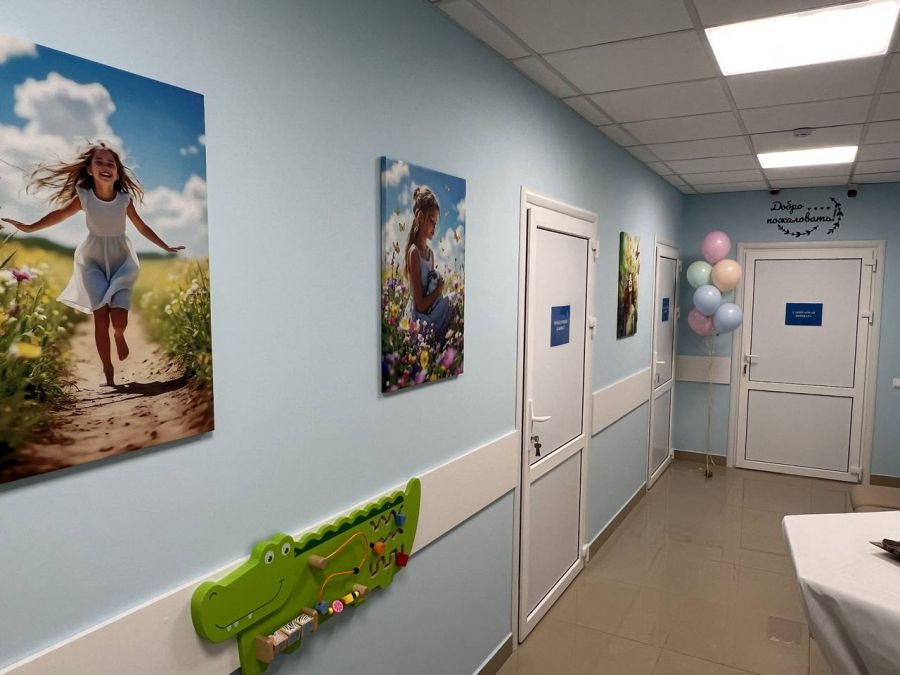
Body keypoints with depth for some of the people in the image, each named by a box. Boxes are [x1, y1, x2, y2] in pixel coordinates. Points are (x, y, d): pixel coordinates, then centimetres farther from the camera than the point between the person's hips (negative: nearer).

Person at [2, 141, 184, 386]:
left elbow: (142, 228, 4)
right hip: (93, 262, 0)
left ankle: (119, 336, 28)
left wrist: (166, 247, 9)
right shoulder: (84, 196, -10)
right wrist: (28, 227, 5)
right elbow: (59, 214, 5)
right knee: (101, 320, -6)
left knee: (119, 321, -12)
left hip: (121, 261, 0)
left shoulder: (125, 198, -9)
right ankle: (108, 372, 5)